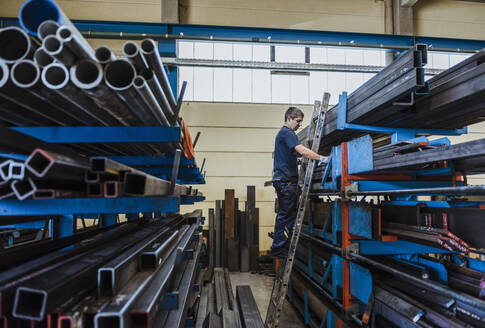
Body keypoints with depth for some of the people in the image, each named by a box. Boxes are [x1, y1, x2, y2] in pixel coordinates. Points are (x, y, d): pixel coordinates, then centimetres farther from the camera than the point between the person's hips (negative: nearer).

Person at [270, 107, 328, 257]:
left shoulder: (283, 133, 22)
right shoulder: (287, 133, -12)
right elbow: (302, 151, -25)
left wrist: (298, 160, 19)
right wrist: (322, 158, -26)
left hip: (282, 179, 11)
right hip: (286, 180, -11)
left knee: (284, 214, 14)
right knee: (287, 215, -6)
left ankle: (277, 247, 21)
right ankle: (279, 248, 0)